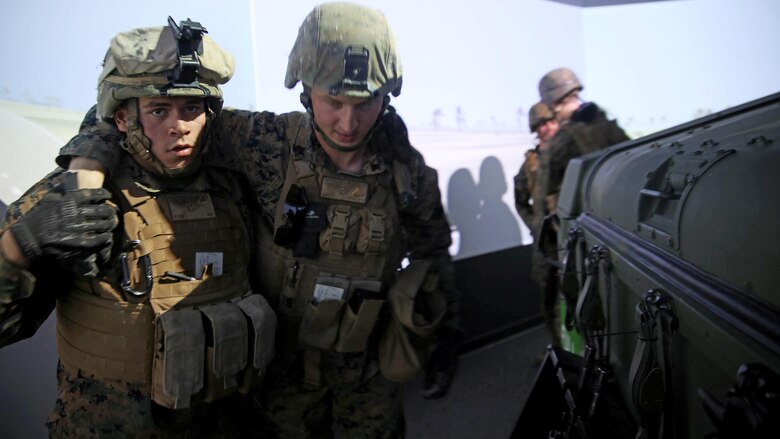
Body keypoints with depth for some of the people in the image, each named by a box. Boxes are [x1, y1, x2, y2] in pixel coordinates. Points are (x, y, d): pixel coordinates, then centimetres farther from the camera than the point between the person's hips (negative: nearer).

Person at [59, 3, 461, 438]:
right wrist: (88, 161, -27)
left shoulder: (408, 171, -15)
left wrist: (447, 336, 4)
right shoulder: (269, 144, -20)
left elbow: (433, 253, 1)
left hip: (370, 365, 1)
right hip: (286, 358, 0)